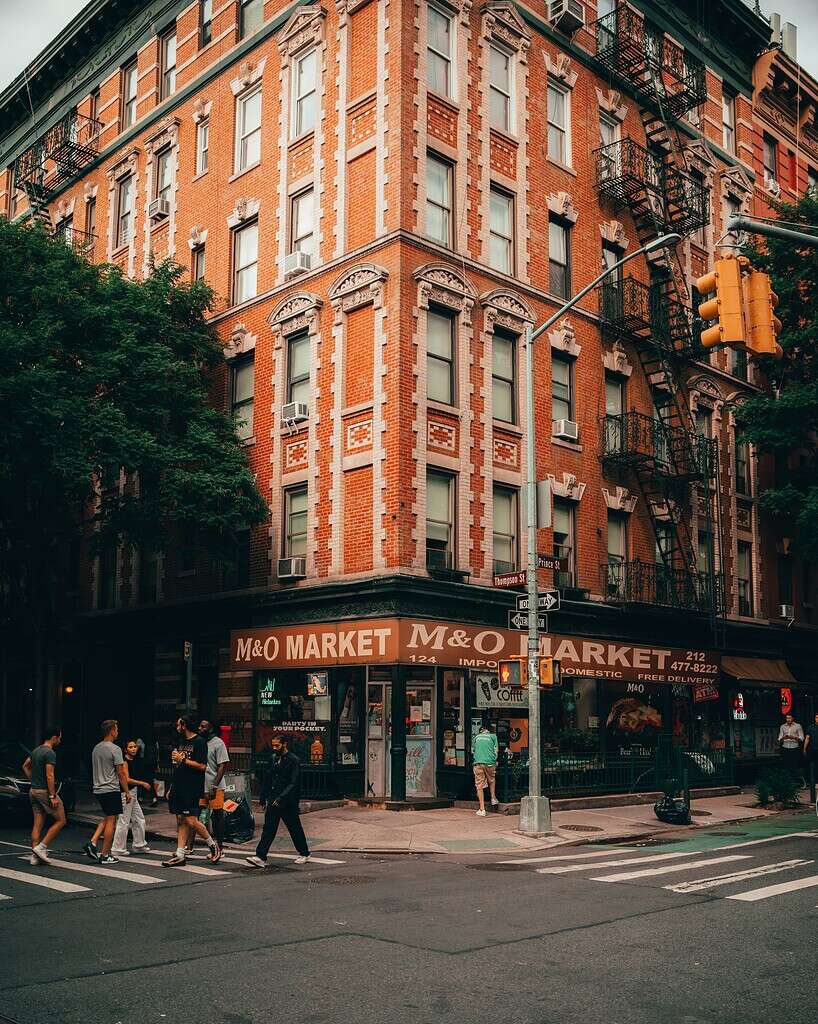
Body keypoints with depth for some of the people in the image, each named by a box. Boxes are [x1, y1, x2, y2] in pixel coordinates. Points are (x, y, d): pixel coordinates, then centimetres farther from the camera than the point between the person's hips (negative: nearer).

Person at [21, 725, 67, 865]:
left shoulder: (36, 750, 12)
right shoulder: (50, 753, -16)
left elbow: (25, 766, 23)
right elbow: (49, 776, -21)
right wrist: (53, 796, -20)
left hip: (34, 791, 9)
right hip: (45, 791, -9)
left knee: (37, 824, 9)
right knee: (60, 820, 2)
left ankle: (35, 856, 8)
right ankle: (42, 847, -4)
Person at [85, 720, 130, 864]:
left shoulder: (96, 748, 12)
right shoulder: (115, 749, -14)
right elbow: (121, 773, -14)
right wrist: (127, 792, -7)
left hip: (98, 789, 9)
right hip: (111, 790, -9)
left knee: (107, 818, 21)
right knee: (111, 821, -1)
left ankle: (92, 843, 6)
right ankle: (105, 855, 2)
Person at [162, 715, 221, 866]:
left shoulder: (199, 742, -8)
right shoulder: (180, 741, 17)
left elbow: (202, 766, -16)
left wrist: (182, 759, -14)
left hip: (192, 789, -8)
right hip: (178, 788, 8)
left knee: (191, 821, -10)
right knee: (181, 821, 7)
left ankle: (213, 846, 7)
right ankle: (180, 855, 9)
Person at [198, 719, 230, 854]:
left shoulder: (218, 743, -9)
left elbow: (223, 766, -13)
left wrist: (214, 786, -18)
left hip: (215, 788, -6)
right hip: (200, 786, 7)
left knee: (217, 817, -1)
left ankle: (219, 847, 6)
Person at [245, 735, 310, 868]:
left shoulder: (293, 760, -11)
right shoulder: (273, 758, 10)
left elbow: (293, 783, -16)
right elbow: (267, 779, 15)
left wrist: (281, 797, -25)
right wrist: (263, 798, 12)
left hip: (288, 802, -5)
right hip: (273, 800, 6)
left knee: (294, 828, 8)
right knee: (268, 828, -2)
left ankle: (304, 854, 25)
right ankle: (260, 857, -6)